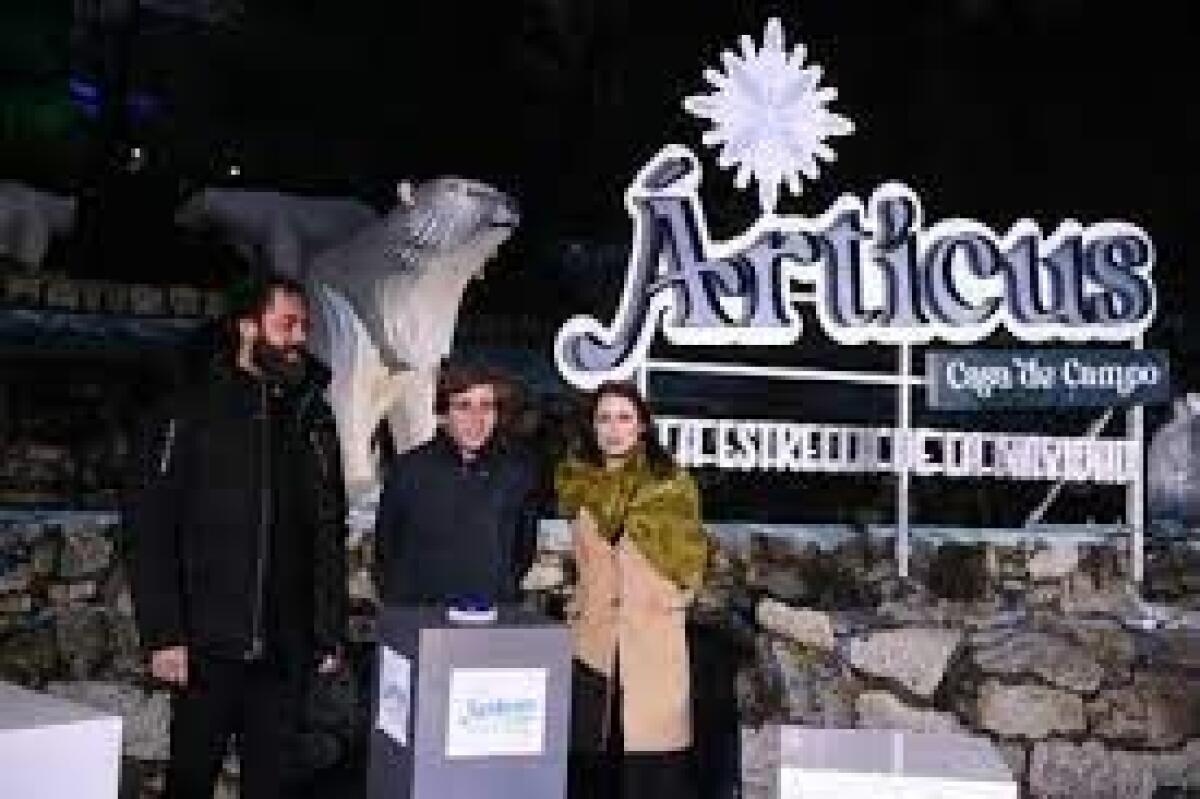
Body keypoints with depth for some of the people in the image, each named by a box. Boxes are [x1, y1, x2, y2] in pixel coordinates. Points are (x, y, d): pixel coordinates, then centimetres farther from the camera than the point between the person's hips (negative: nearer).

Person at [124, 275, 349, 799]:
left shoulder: (313, 419, 10)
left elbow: (329, 535, 11)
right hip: (208, 648, -3)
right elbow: (149, 528, -7)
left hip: (287, 652, 4)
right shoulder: (191, 412, -2)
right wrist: (164, 635, -13)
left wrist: (331, 632, 6)